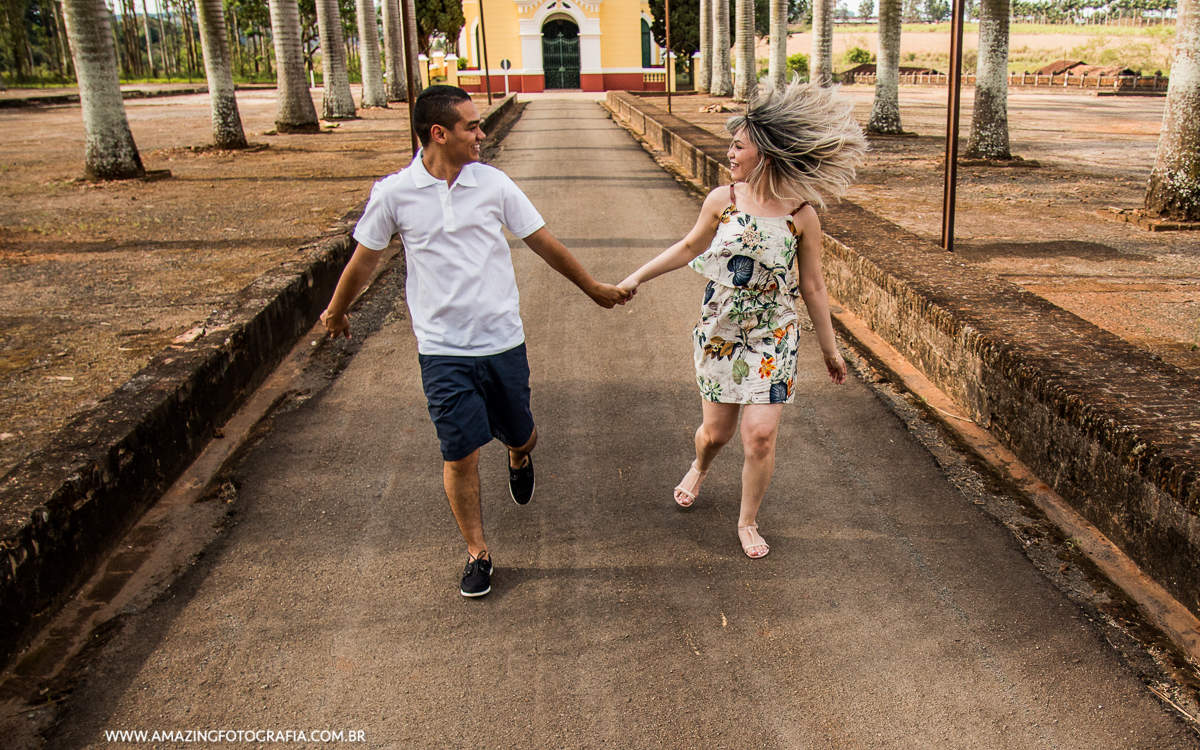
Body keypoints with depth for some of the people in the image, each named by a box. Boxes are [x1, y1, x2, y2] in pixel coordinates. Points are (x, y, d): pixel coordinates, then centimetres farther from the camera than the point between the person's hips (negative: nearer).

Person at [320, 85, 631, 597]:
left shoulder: (493, 184, -2)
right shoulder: (394, 193, -7)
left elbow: (544, 243, 8)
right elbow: (365, 258, 7)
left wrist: (594, 288, 16)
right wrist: (336, 311, 20)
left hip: (503, 342, 2)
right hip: (442, 349, -2)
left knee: (521, 437, 13)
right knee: (460, 454, 0)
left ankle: (519, 459, 53)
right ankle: (477, 553, 21)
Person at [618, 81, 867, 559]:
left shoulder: (802, 215, -10)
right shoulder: (722, 201, -6)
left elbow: (812, 288, -1)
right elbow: (689, 247, 12)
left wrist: (829, 349, 4)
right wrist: (638, 277, 12)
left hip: (773, 338, -1)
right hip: (719, 333, 2)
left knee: (760, 435, -6)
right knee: (716, 431, 10)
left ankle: (748, 521, 20)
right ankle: (699, 469, 49)